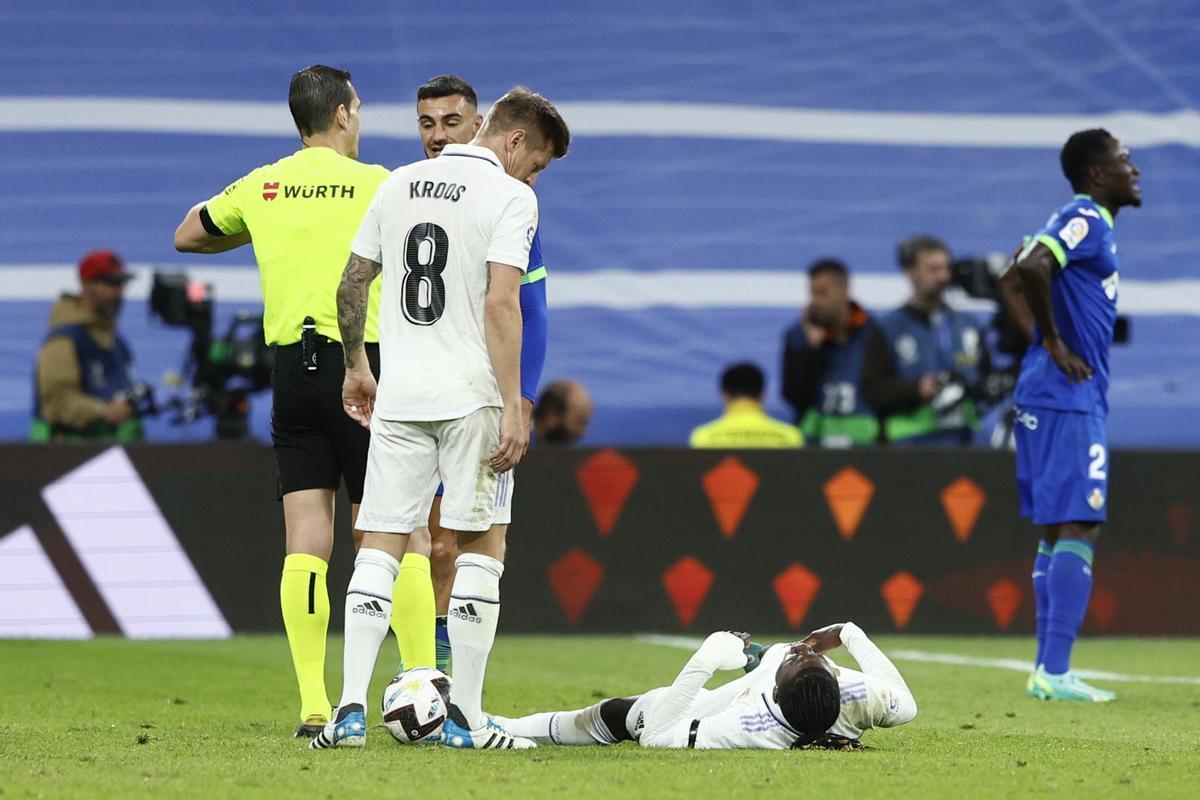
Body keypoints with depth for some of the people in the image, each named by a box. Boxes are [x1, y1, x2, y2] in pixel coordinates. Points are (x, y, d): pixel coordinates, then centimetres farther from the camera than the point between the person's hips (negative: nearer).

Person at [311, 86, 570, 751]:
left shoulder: (399, 185, 11)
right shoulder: (510, 198, -7)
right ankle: (464, 718, 2)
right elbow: (500, 305, -16)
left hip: (398, 397, 5)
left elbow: (349, 287, 15)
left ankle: (351, 709, -4)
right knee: (481, 547, 4)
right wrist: (513, 408, -16)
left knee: (380, 545, 6)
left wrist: (356, 367, 29)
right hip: (472, 396, -5)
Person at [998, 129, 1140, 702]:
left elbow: (1013, 281, 27)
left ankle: (1046, 669, 14)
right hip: (1070, 401, -10)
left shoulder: (1076, 221, 18)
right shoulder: (1087, 220, -12)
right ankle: (1054, 673, -15)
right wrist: (1055, 344, -18)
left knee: (1056, 533, 12)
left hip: (1043, 395, 10)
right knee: (1078, 530, -11)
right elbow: (1031, 270, -29)